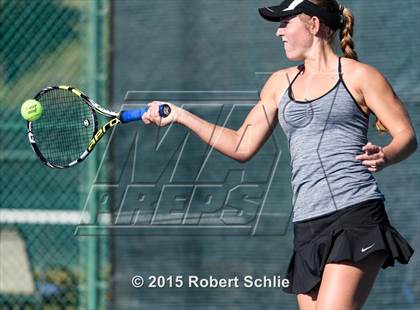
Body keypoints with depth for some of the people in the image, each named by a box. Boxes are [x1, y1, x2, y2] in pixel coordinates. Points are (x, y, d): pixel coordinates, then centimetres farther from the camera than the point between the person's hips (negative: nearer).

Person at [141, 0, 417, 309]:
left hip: (356, 216, -6)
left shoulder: (358, 76, 4)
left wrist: (384, 157, -21)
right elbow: (243, 146, 23)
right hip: (308, 226, 6)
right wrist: (180, 115, 19)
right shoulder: (281, 83, 21)